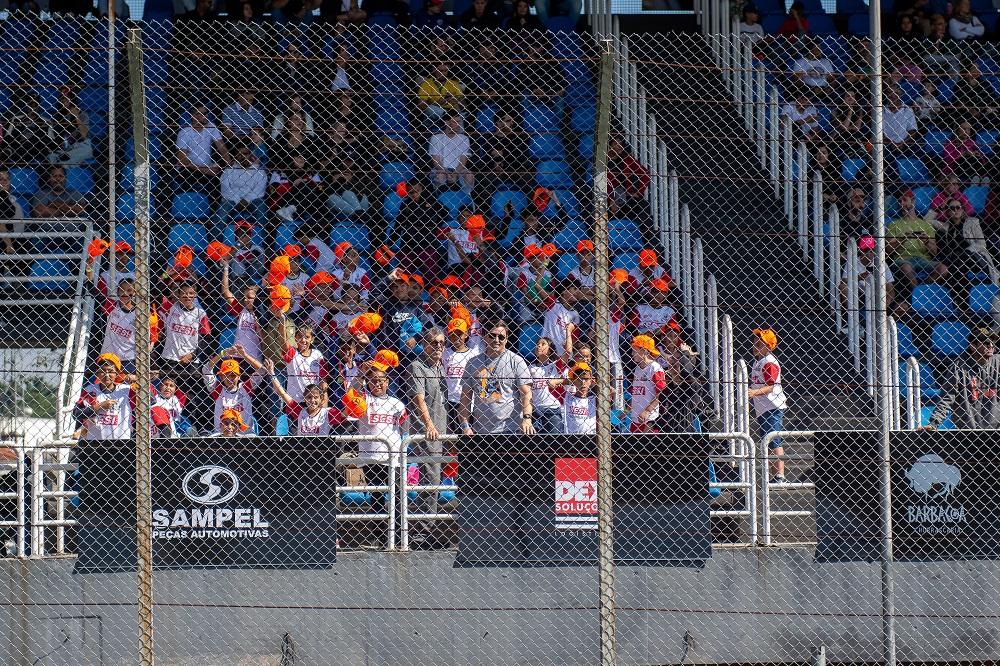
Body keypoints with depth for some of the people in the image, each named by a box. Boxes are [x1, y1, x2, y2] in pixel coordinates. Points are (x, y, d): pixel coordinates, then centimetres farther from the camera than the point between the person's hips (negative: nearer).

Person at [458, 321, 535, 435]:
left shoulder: (516, 361, 2)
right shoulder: (473, 363, 12)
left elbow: (526, 393, -3)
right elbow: (465, 397, 12)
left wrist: (527, 418, -18)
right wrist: (466, 426, 2)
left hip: (509, 430, -4)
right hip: (480, 430, 4)